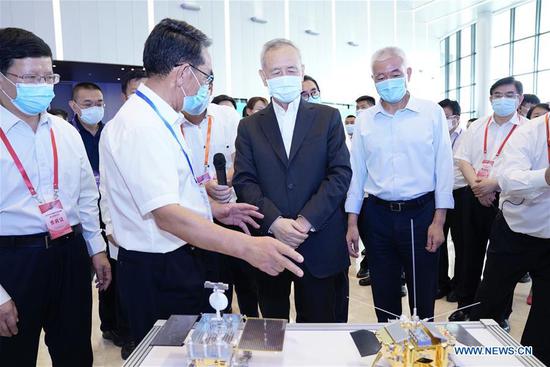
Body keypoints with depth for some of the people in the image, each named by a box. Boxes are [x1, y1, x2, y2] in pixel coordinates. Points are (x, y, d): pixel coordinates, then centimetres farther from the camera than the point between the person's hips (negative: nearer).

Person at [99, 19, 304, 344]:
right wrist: (247, 247, -40)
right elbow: (166, 215, -33)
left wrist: (214, 210, 9)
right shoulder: (140, 126, -23)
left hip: (181, 261, 9)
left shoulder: (158, 119, 9)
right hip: (160, 273, -9)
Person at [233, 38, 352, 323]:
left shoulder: (328, 118, 5)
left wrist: (306, 221, -13)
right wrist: (275, 222, -16)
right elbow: (244, 182, -1)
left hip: (320, 244, -1)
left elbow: (341, 174, -4)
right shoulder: (249, 127, 8)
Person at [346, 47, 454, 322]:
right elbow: (356, 172, 5)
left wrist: (438, 221, -6)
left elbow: (444, 168, -2)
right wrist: (352, 223, 3)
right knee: (384, 296, 14)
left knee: (423, 296, 12)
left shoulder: (432, 113, -1)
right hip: (377, 215, 2)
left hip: (421, 214, -1)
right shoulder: (364, 120, 4)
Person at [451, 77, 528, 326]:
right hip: (474, 197, 4)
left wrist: (493, 183, -21)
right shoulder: (477, 127, 10)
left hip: (505, 200, -3)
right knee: (471, 254, 12)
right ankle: (465, 305, 27)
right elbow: (463, 158, 4)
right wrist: (476, 184, -11)